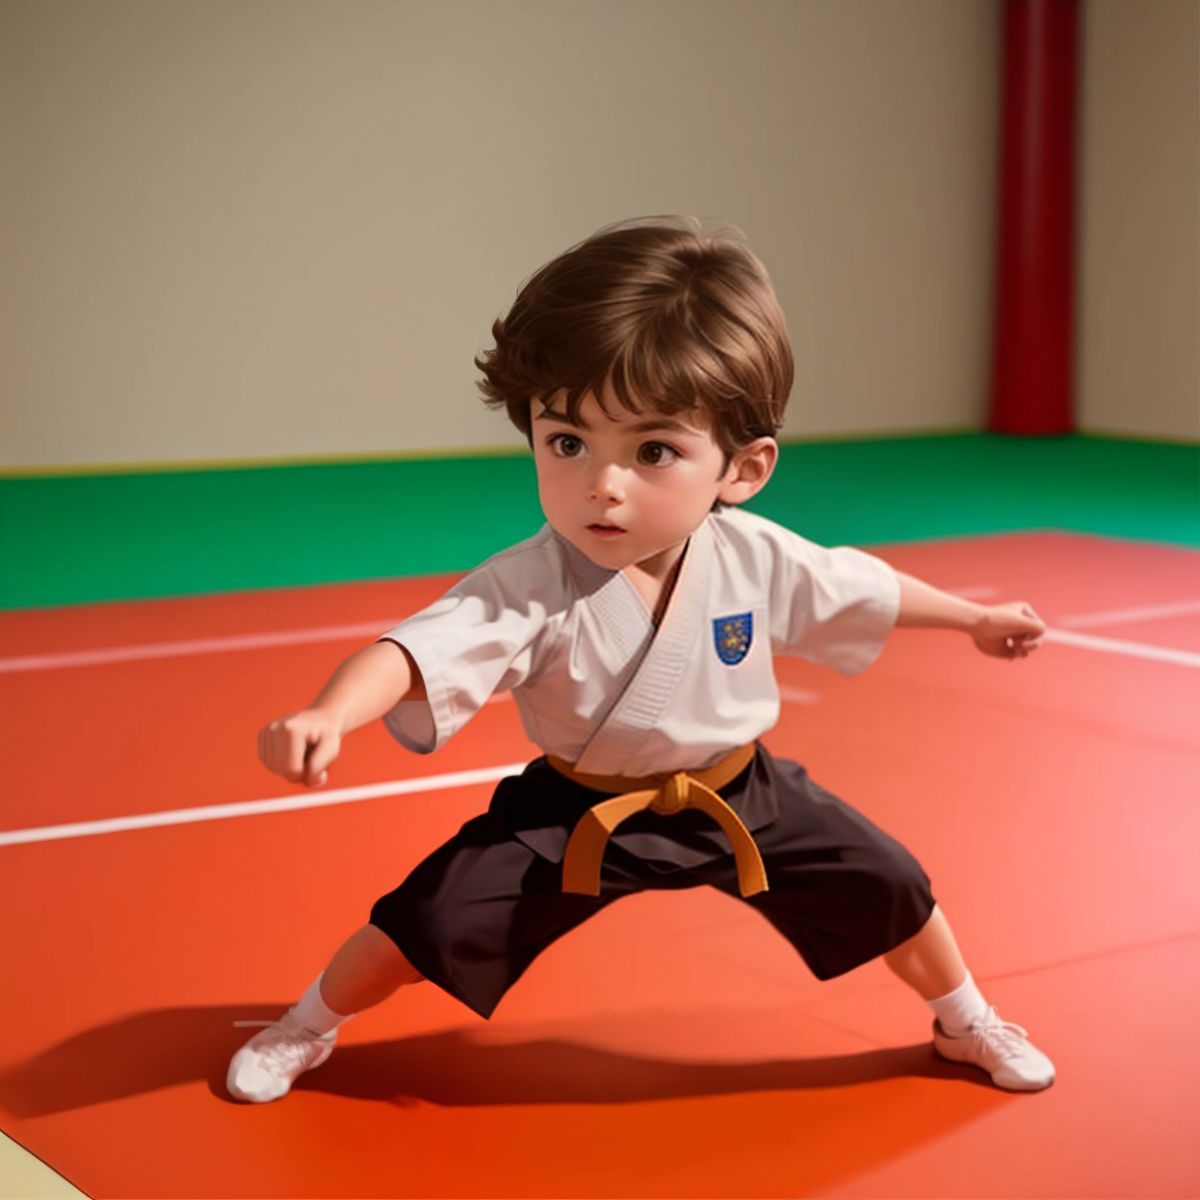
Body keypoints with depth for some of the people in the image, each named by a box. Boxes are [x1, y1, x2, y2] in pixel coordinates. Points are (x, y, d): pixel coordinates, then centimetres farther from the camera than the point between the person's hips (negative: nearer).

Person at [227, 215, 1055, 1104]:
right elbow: (418, 652, -46)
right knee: (430, 919, -10)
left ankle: (964, 1021, 39)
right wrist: (330, 714, -67)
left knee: (891, 887, 6)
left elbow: (867, 591, 0)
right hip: (576, 813, -3)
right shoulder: (526, 591, -32)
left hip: (739, 796, 3)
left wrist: (976, 618, 14)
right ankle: (310, 1024, 22)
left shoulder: (758, 559, -20)